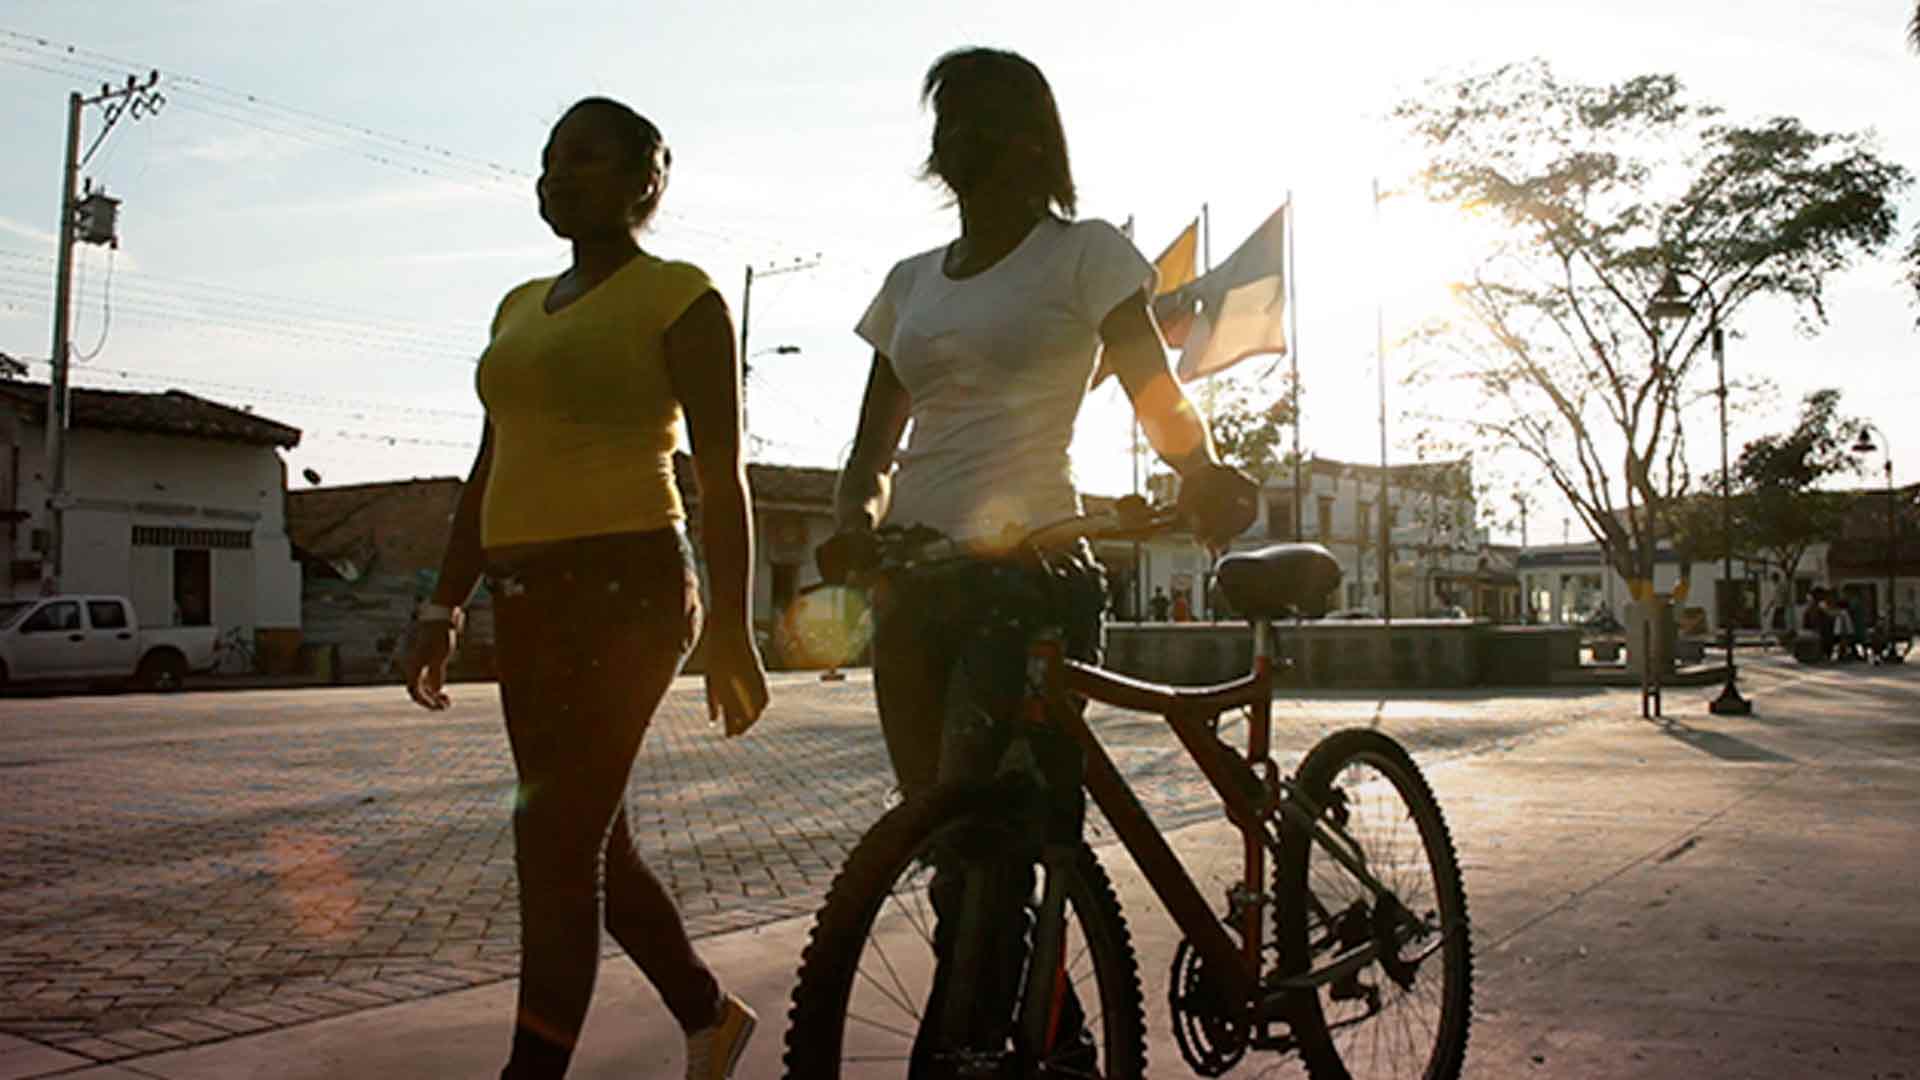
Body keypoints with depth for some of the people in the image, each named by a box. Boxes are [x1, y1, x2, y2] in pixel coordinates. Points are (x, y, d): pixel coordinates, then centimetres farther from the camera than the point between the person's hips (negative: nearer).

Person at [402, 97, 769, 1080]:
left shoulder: (678, 298, -3)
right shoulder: (522, 306, 20)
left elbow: (722, 475, -9)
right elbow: (489, 472, 21)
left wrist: (730, 631, -17)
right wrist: (443, 610, 17)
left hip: (625, 586, -8)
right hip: (528, 594, 8)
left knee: (556, 842, -10)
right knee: (589, 840, 12)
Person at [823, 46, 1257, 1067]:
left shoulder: (1084, 252, 4)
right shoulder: (911, 281, 18)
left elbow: (1155, 393, -5)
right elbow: (874, 444, 16)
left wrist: (1203, 471, -28)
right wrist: (856, 518, -7)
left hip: (1029, 577, -6)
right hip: (912, 588, 6)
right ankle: (1061, 1043, 24)